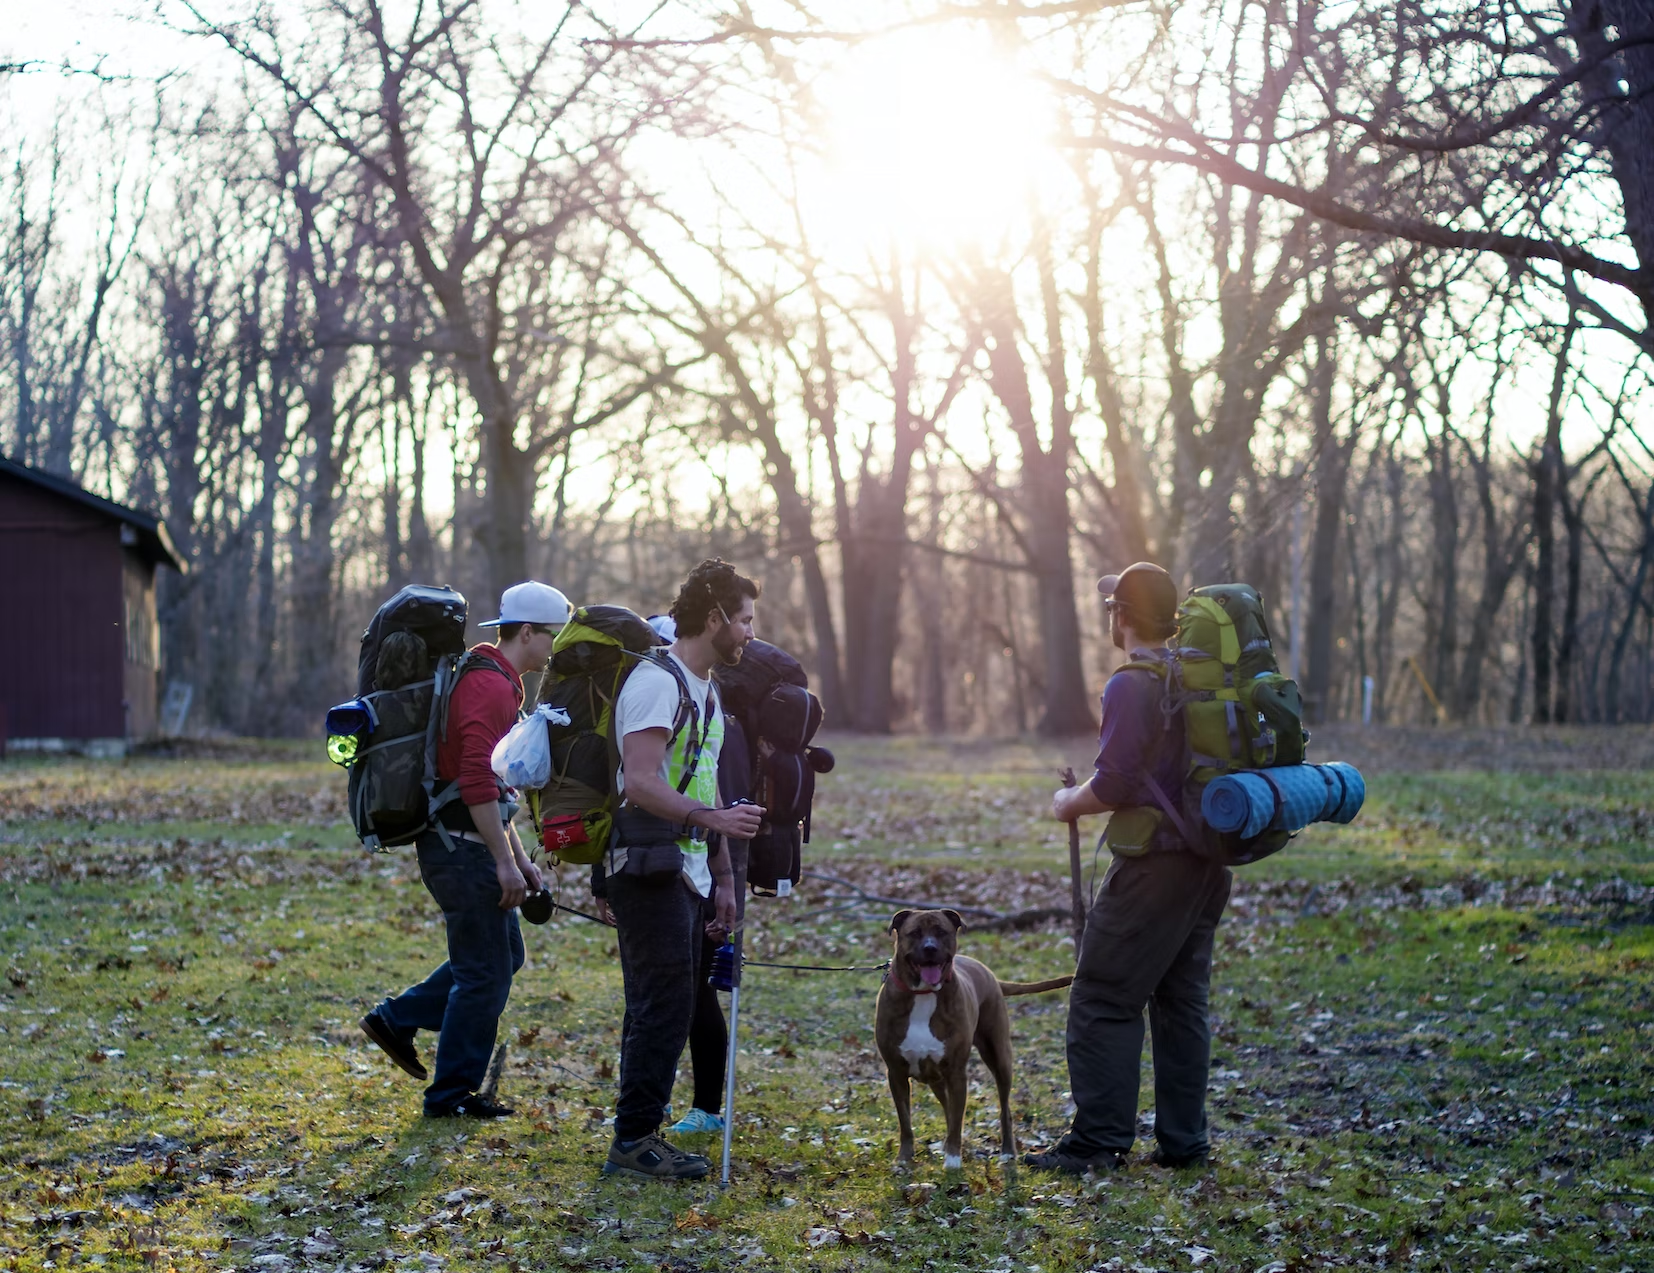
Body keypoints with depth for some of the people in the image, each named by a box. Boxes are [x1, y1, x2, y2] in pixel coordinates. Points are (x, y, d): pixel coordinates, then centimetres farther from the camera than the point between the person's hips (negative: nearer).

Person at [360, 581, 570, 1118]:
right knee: (486, 970, -2)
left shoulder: (496, 683, 17)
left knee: (503, 954, 17)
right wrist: (505, 862, -21)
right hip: (462, 848, -10)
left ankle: (397, 1019, 21)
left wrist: (519, 858, 22)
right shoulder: (489, 687, -17)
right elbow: (477, 784, -25)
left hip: (463, 845, 10)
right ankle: (452, 1093, 8)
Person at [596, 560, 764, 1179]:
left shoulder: (705, 689, 19)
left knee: (664, 1009, 11)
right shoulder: (656, 682, -13)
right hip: (650, 870, -10)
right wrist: (711, 819, -33)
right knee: (664, 1005, -10)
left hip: (687, 872, 10)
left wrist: (722, 876, 21)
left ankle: (638, 1137, 16)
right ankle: (634, 1140, -5)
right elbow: (641, 782, -23)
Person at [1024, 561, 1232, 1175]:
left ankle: (1099, 1139, -2)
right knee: (1181, 1000, 13)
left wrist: (1070, 803, -2)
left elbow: (1115, 784, -20)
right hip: (1208, 861, 9)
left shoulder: (1132, 685, -15)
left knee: (1103, 1002, -3)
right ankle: (1183, 1141, 15)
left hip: (1154, 865, -8)